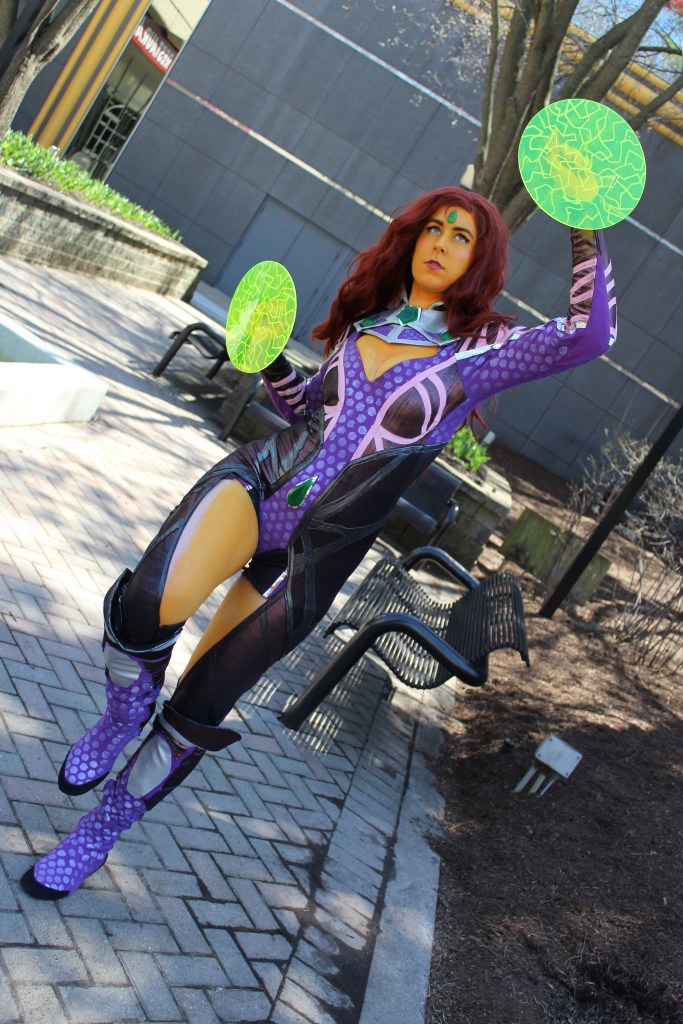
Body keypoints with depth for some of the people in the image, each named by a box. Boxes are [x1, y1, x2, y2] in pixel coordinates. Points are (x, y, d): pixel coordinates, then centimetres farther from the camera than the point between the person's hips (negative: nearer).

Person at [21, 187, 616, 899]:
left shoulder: (481, 348, -1)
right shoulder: (364, 316, 12)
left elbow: (587, 336, -18)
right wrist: (270, 358, 8)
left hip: (315, 551, -2)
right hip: (259, 479, 2)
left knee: (197, 708, 1)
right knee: (146, 607, -29)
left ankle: (105, 825, 30)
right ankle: (126, 710, 8)